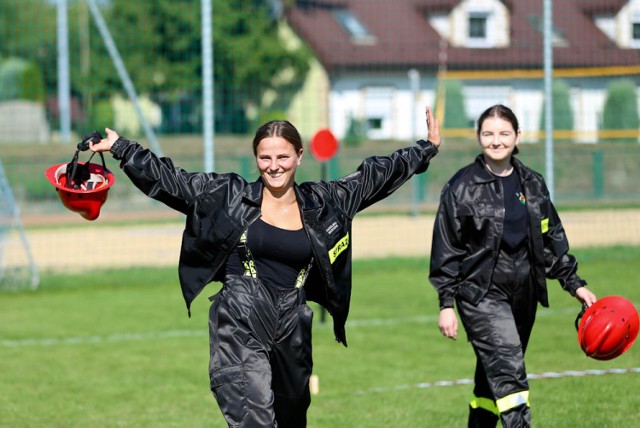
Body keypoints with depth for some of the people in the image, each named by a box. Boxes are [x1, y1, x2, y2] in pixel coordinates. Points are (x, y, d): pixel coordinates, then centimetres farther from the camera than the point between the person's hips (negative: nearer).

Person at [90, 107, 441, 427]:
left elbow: (374, 177, 19)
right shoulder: (230, 196, 0)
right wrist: (120, 148, -3)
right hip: (240, 327, -4)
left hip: (292, 332, 5)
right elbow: (169, 180, 2)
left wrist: (427, 148, 25)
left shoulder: (320, 203, 9)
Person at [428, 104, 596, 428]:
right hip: (481, 294, -5)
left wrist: (574, 284, 10)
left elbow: (552, 241, 17)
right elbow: (445, 249, -3)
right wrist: (447, 303, -7)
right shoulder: (462, 187, -4)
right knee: (508, 367, -21)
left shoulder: (533, 185, 10)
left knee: (493, 377, 12)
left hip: (523, 294, 5)